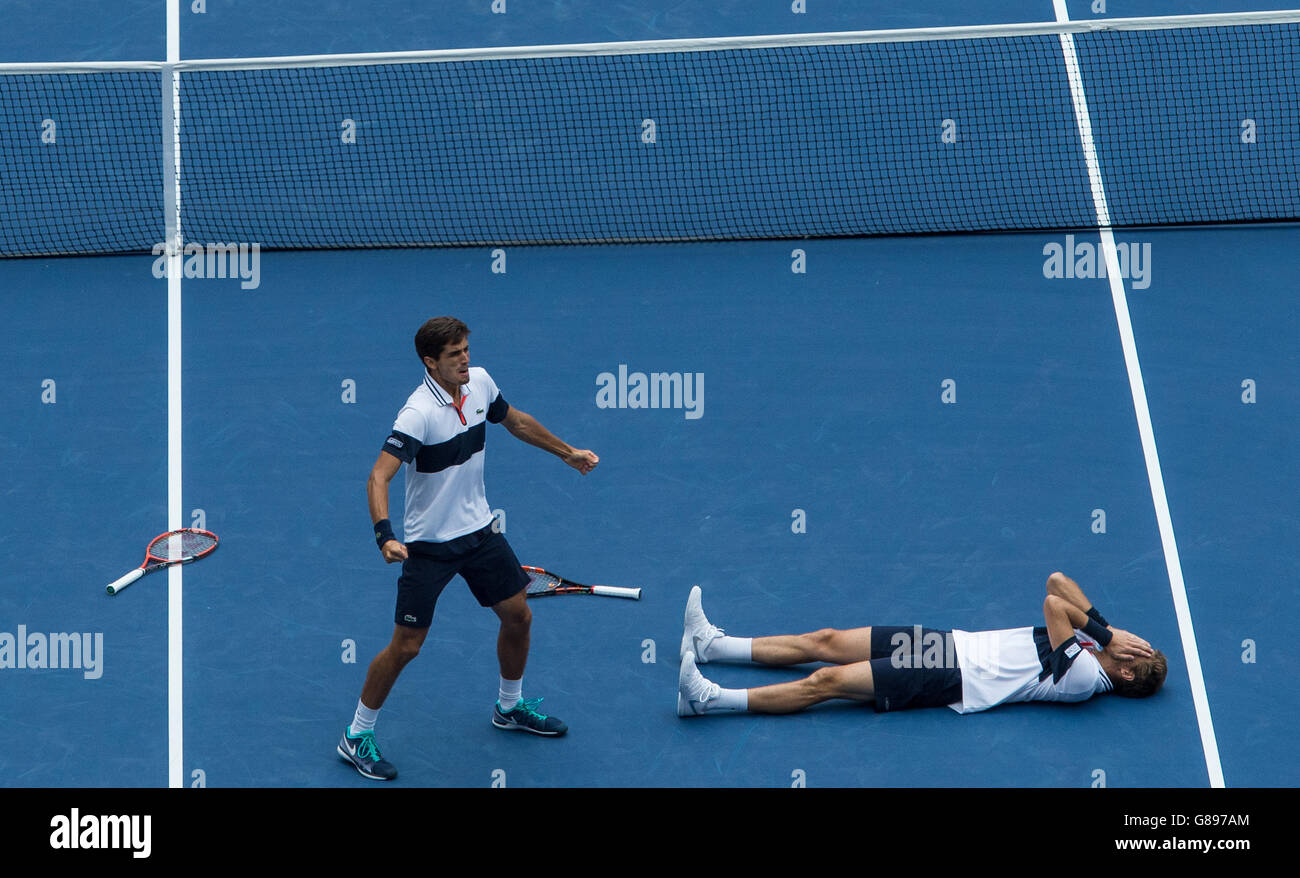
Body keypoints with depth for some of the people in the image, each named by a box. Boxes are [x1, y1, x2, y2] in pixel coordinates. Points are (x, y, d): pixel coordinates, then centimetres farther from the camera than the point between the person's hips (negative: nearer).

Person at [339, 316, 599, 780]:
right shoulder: (419, 412, -27)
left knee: (518, 616, 13)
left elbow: (515, 420, 17)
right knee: (406, 646, -4)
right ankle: (357, 736, 14)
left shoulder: (480, 382, -5)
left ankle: (510, 707, 38)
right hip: (428, 545, -7)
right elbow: (379, 477, -33)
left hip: (479, 530, 7)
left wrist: (567, 452, 25)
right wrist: (385, 537, -48)